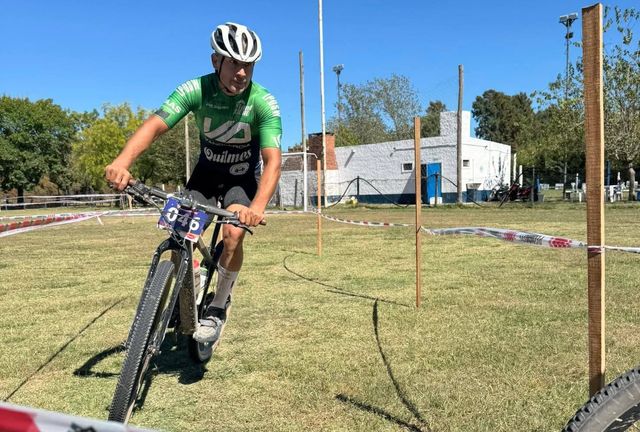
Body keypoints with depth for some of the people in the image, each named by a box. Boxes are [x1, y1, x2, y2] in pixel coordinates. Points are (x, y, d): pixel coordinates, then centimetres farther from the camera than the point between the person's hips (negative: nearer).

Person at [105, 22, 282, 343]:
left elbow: (272, 160, -34)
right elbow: (155, 124, -34)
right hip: (207, 171, 2)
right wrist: (122, 161, -53)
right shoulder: (195, 90, -22)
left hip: (243, 177, -2)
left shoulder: (264, 102, -26)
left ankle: (217, 309, -3)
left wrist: (258, 205, -52)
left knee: (233, 234, -25)